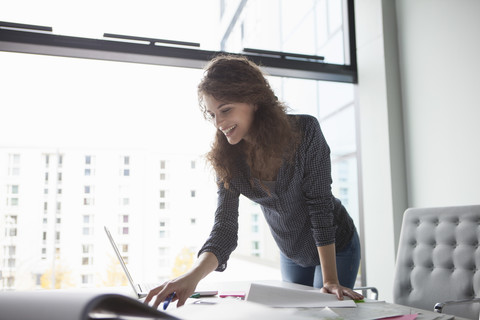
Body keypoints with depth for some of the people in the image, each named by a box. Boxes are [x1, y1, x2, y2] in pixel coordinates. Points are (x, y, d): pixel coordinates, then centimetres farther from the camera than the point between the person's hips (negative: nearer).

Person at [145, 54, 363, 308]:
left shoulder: (304, 130, -26)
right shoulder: (227, 159, -15)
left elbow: (320, 204, -25)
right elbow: (225, 226, -24)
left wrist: (330, 281, -27)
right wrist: (193, 275, -43)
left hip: (335, 246, -3)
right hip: (291, 256, 4)